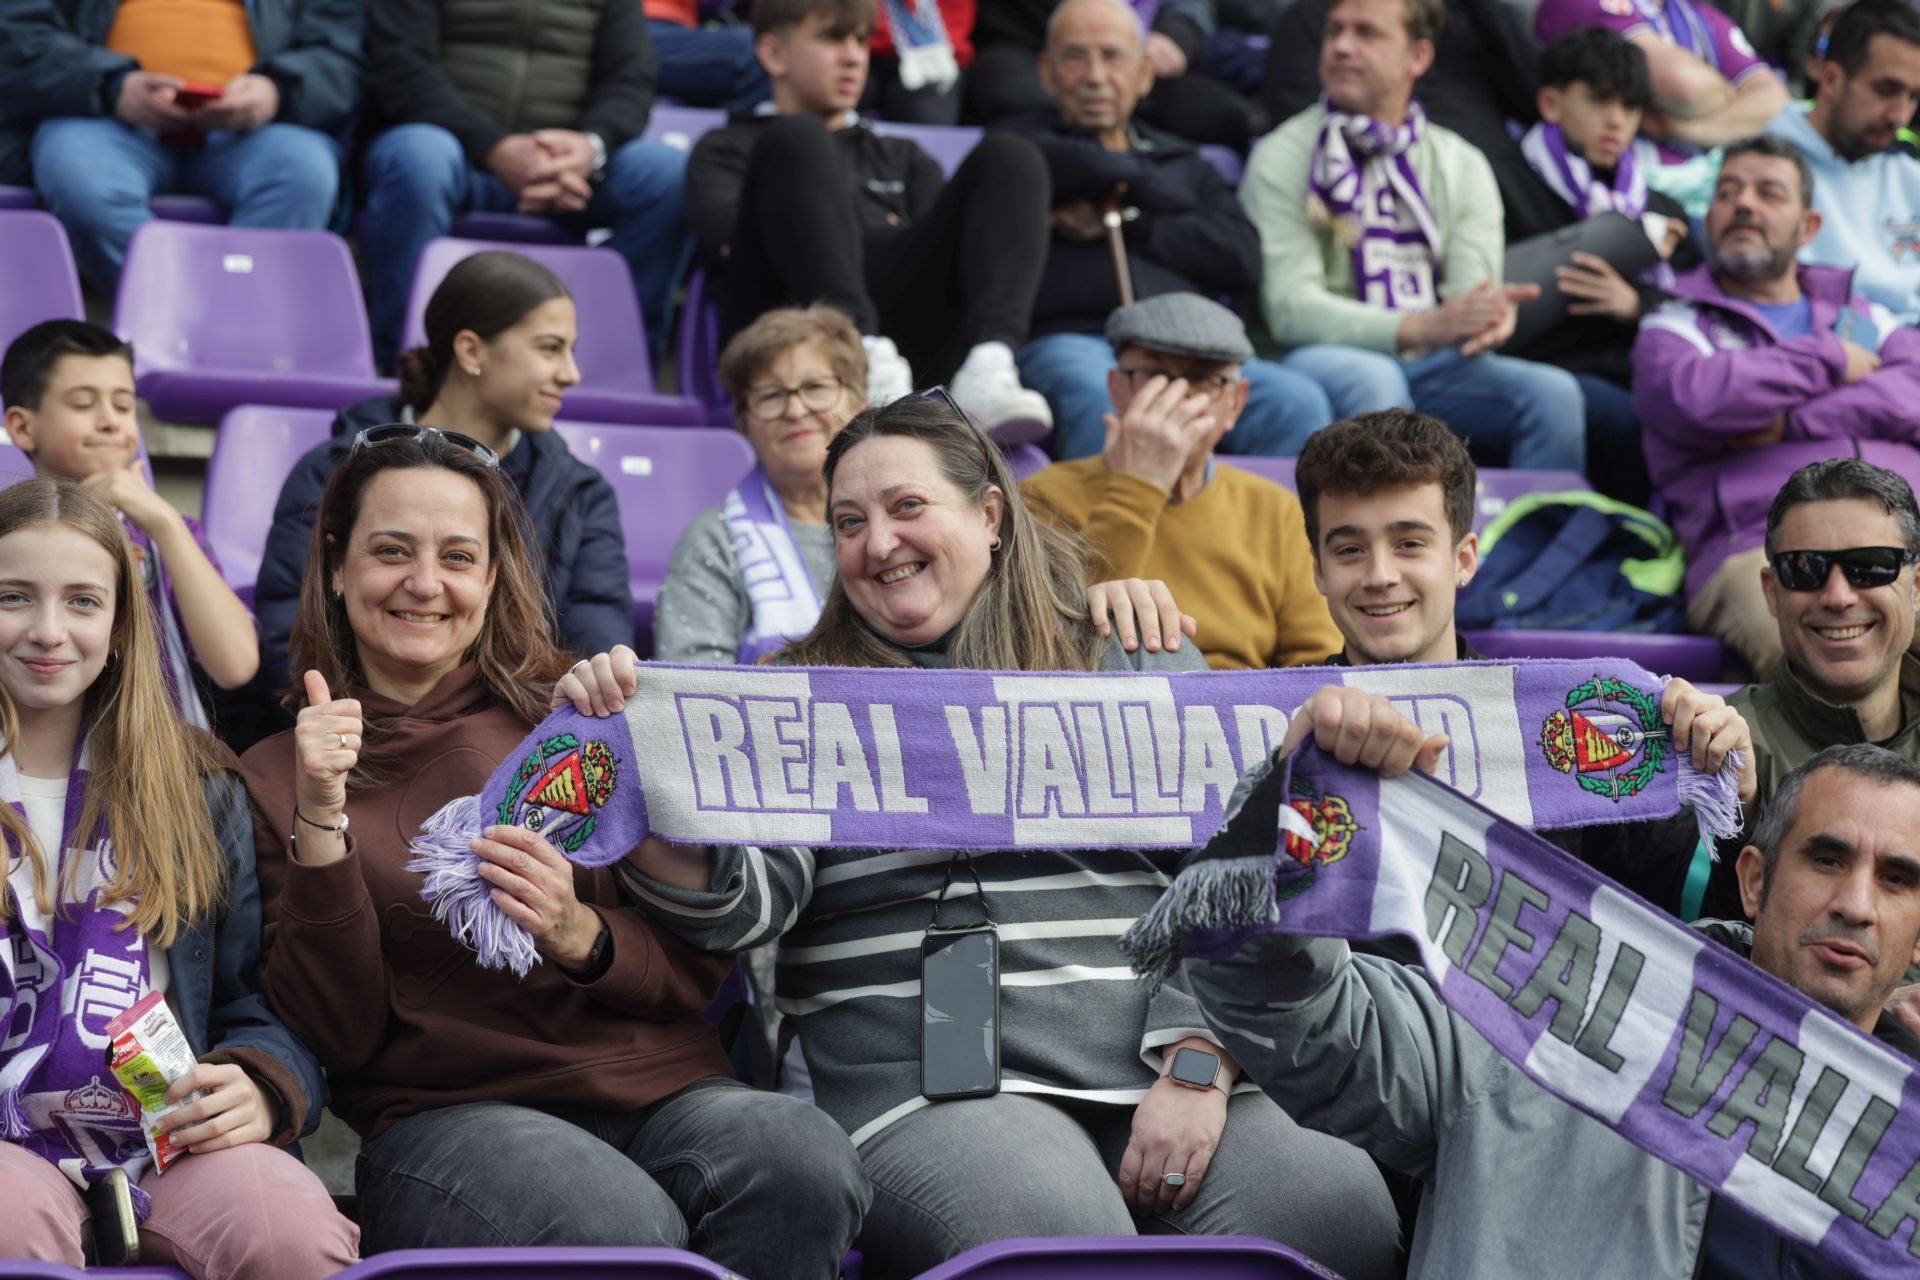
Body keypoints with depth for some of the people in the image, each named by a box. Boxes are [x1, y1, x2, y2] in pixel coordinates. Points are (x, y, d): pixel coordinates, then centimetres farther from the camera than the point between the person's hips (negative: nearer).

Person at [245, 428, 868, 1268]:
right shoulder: (274, 777, 11)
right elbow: (340, 1036, 1)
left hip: (658, 1088, 2)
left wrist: (582, 938, -12)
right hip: (444, 1112, -2)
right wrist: (320, 825, -9)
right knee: (623, 1228, -37)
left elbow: (705, 967, 10)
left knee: (805, 1170, -32)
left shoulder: (571, 715, 14)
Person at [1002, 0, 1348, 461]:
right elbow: (1093, 170, -3)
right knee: (1103, 403, -41)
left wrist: (1123, 222, 5)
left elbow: (1241, 255, 11)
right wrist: (1140, 180, 17)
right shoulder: (1022, 142, 21)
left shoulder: (1185, 163, 31)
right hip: (1068, 341, -3)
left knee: (1298, 401, -28)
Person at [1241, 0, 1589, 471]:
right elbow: (1289, 308, -9)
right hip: (1327, 357, -3)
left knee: (1552, 392, -22)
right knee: (1370, 377, -37)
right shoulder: (1281, 158, 2)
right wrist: (1420, 328, -23)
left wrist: (1490, 319, -24)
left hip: (1433, 366, 4)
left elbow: (1471, 299, 4)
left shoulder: (1462, 164, 14)